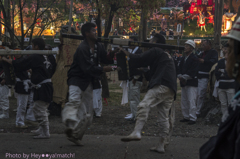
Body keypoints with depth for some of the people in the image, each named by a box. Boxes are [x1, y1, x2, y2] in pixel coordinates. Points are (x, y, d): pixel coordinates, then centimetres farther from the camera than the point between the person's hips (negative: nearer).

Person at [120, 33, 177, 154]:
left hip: (161, 85, -9)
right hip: (171, 90, 9)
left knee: (144, 106, -21)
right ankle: (161, 145, 11)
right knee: (164, 118, 10)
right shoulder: (167, 55, 31)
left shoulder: (156, 51, 5)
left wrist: (128, 54, 15)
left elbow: (140, 60, 2)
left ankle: (136, 133, -38)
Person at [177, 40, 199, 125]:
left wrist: (184, 77, -17)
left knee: (191, 101, -10)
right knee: (184, 101, 12)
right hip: (184, 83, 8)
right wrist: (180, 76, -7)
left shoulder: (194, 59, -8)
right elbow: (179, 68, 12)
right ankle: (186, 117, 20)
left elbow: (193, 71, -16)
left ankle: (192, 118, -8)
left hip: (191, 83, -8)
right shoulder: (183, 59, 17)